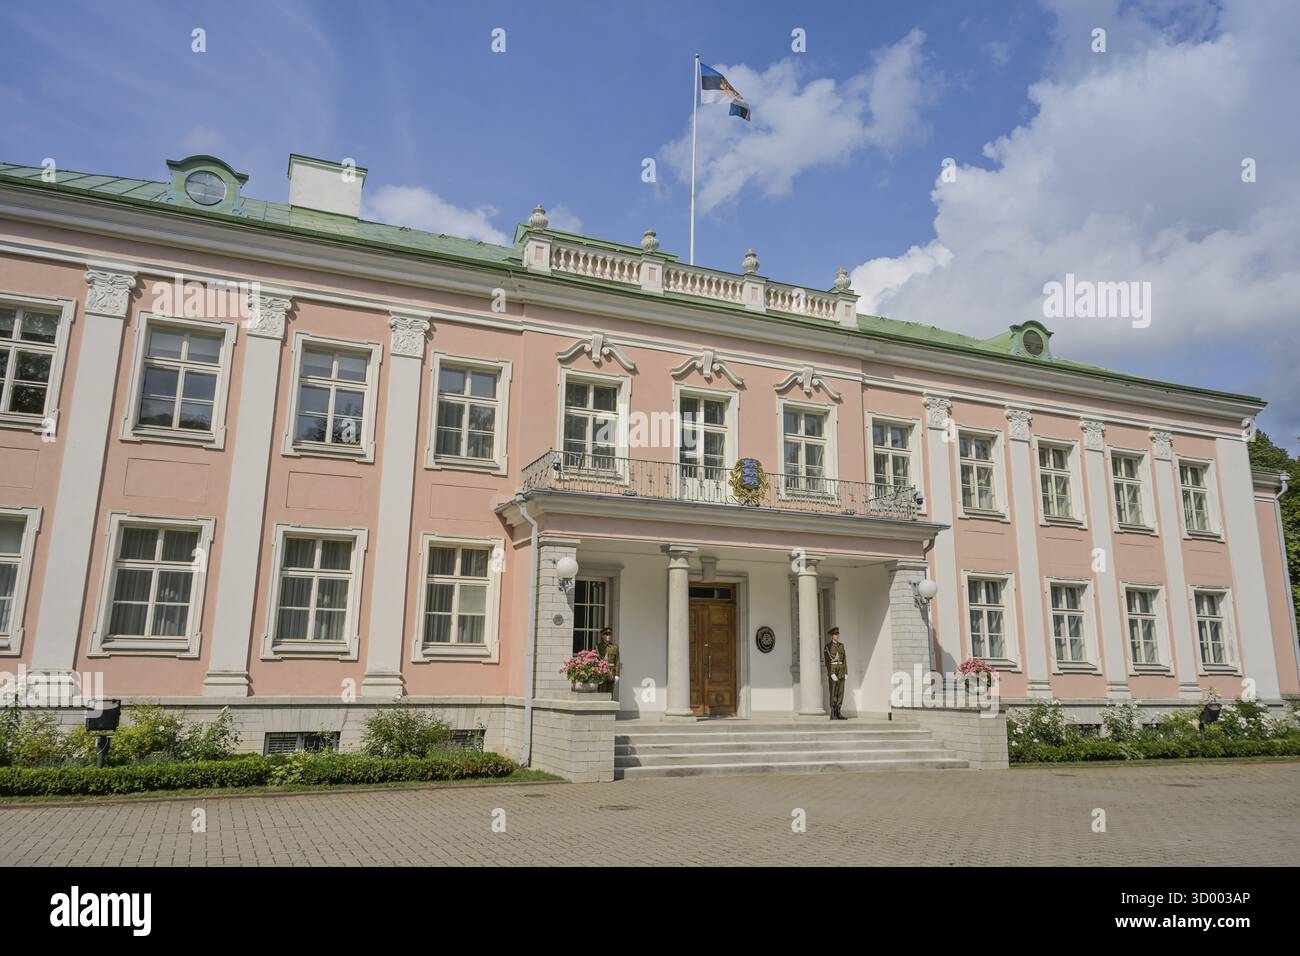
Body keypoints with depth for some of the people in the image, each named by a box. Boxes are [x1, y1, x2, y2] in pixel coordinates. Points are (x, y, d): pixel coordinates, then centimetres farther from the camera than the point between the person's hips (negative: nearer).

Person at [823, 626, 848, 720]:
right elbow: (827, 662, -12)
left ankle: (838, 713, 10)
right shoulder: (827, 647, -7)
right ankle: (832, 715, -3)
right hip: (832, 672, -6)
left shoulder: (841, 646, 12)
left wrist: (846, 673, 5)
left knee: (840, 693, 5)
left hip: (841, 673, 6)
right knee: (833, 693, -6)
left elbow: (844, 660, 12)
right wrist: (832, 674, -20)